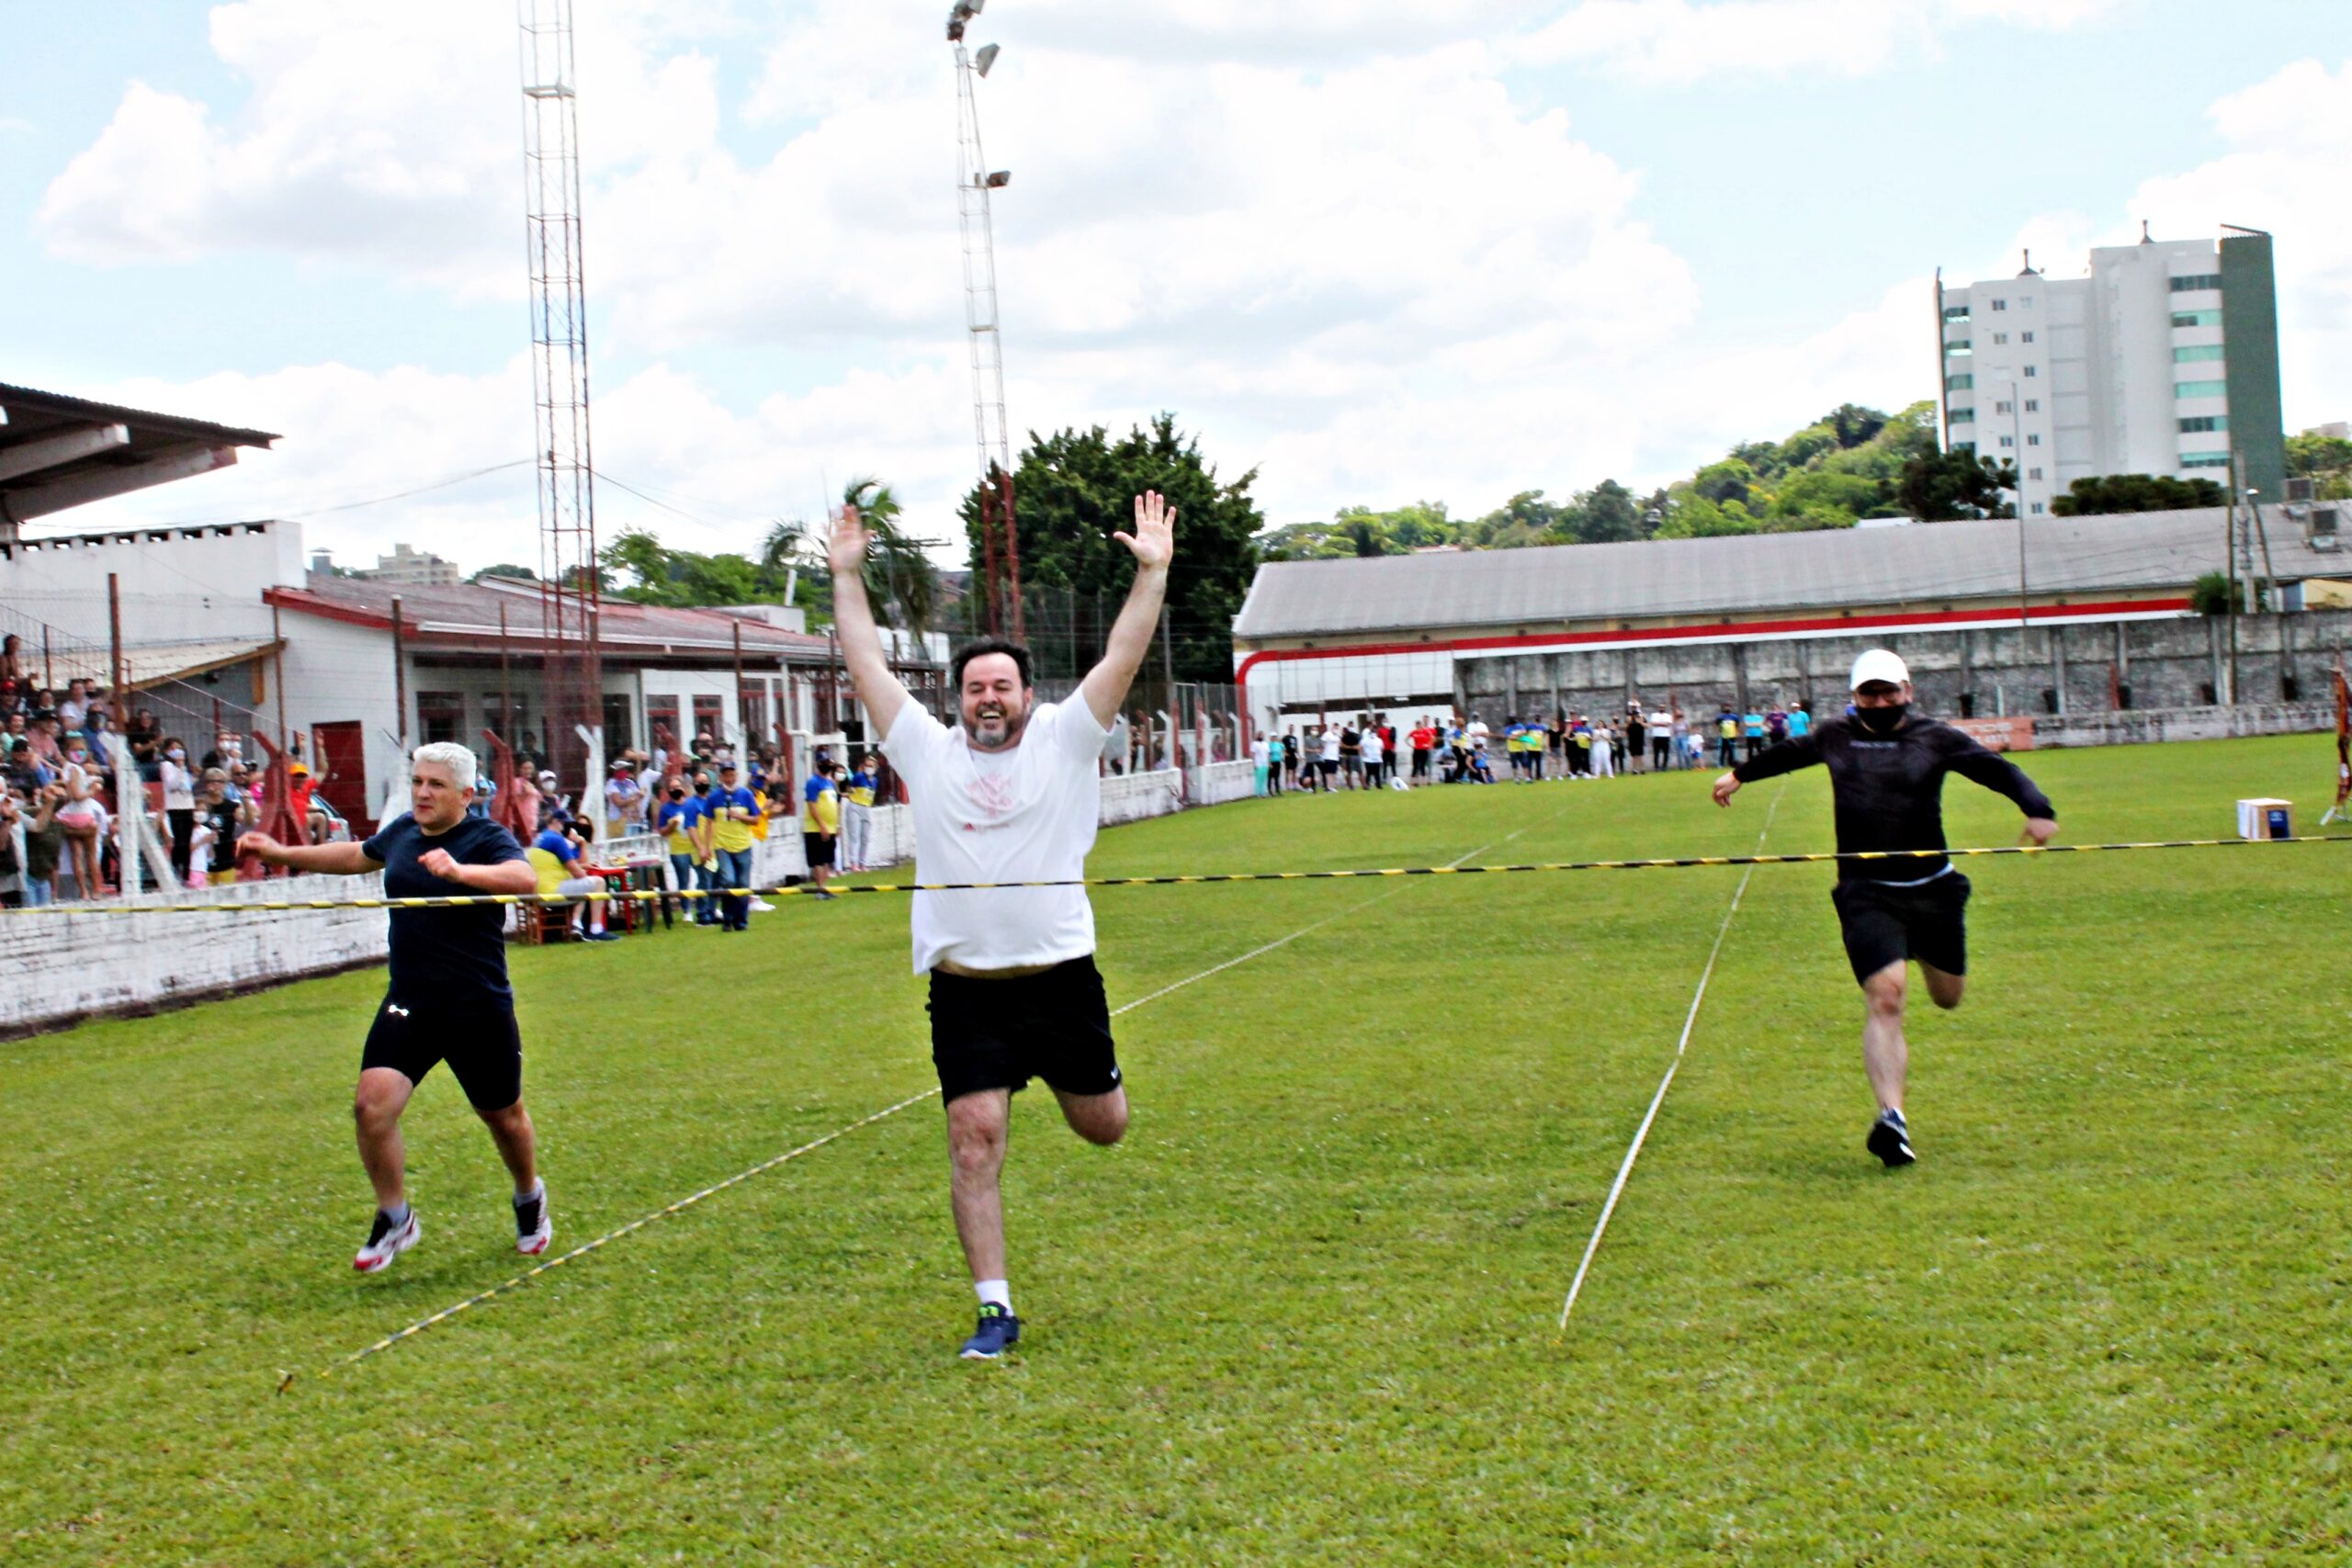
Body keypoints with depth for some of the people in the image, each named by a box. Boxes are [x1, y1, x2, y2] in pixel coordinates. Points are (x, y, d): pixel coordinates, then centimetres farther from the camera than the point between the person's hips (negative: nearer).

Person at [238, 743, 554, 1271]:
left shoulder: (487, 839, -12)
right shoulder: (401, 832, 6)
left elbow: (524, 877, -35)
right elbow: (355, 856, 28)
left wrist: (459, 871, -50)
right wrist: (281, 853, 24)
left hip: (480, 1010, -4)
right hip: (407, 1005, 4)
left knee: (504, 1116, 12)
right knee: (372, 1105, -14)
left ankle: (530, 1200, 43)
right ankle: (394, 1220, 7)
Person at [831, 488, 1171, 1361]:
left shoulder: (1063, 740, 3)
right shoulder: (926, 749, 6)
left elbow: (1122, 657, -1)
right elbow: (867, 664, 10)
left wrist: (1152, 573, -6)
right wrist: (847, 575, 11)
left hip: (1061, 978, 0)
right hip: (964, 988, 0)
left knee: (1103, 1127, 12)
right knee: (975, 1138, -5)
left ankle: (1068, 1077, 49)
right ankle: (995, 1310, 5)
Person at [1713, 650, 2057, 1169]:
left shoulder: (1935, 738, 3)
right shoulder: (1834, 737, 8)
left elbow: (1998, 770, -4)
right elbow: (1789, 753, 29)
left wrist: (2037, 809, -23)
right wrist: (1740, 774, 44)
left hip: (1934, 889, 1)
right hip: (1867, 894, -1)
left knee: (1948, 996, 15)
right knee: (1884, 996, -18)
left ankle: (1923, 950, 52)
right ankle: (1891, 1116, -22)